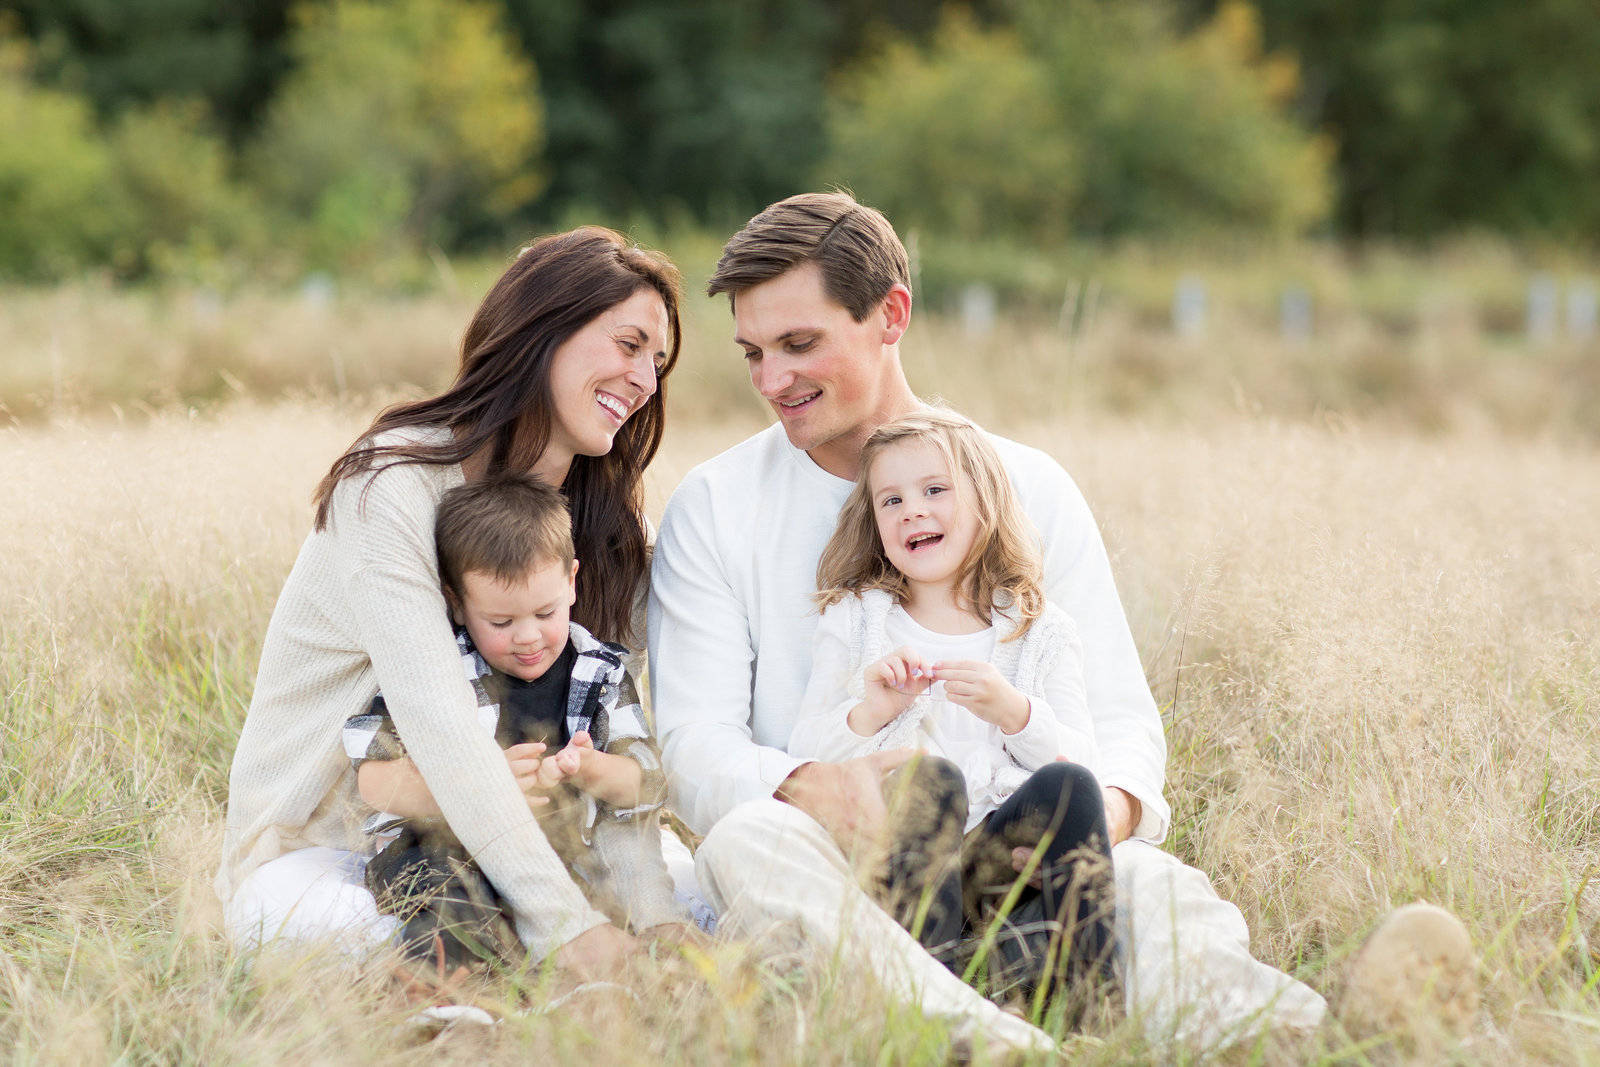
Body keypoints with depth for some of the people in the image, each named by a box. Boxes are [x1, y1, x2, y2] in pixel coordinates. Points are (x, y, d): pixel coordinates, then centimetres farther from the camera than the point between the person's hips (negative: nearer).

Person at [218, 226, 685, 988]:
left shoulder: (601, 523, 6)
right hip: (308, 860, -6)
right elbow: (439, 723, -29)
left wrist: (654, 919, -22)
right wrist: (565, 923, -37)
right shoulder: (392, 487, -18)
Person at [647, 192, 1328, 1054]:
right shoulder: (714, 508, 9)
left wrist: (1110, 805, -17)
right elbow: (694, 742, -1)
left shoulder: (1028, 489, 13)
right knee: (749, 842, -37)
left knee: (1154, 881, -31)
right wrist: (806, 786, -26)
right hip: (830, 867, -1)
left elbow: (1120, 716, 9)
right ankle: (986, 1038, -59)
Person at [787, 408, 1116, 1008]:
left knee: (1067, 786, -28)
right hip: (887, 859, -1)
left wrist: (1014, 714, -10)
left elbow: (1080, 760, 7)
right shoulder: (853, 621, 17)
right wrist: (869, 714, -10)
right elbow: (804, 756, 9)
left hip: (1004, 859, 1)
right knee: (931, 776, -32)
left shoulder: (1042, 632, 17)